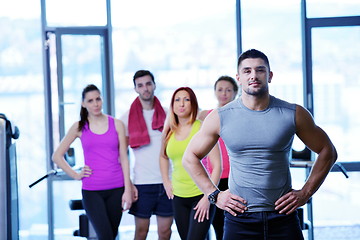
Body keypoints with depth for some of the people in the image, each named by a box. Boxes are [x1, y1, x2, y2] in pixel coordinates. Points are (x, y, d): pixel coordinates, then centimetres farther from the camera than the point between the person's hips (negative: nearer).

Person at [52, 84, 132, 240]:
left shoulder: (116, 124, 6)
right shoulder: (79, 127, 5)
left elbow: (123, 158, 4)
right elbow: (57, 156, 10)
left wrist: (127, 190, -1)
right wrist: (76, 175, 1)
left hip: (116, 189, 2)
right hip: (91, 190, -2)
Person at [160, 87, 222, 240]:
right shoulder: (169, 132, 7)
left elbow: (217, 165, -10)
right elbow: (163, 157, 28)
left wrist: (208, 197, -14)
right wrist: (166, 181, 16)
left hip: (201, 196, -5)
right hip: (179, 198, 5)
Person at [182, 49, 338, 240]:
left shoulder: (293, 114, 0)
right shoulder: (220, 117, 1)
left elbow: (327, 152, 10)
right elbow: (190, 157, 11)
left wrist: (305, 193, 2)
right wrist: (214, 195, 2)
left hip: (283, 218, 0)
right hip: (238, 219, 0)